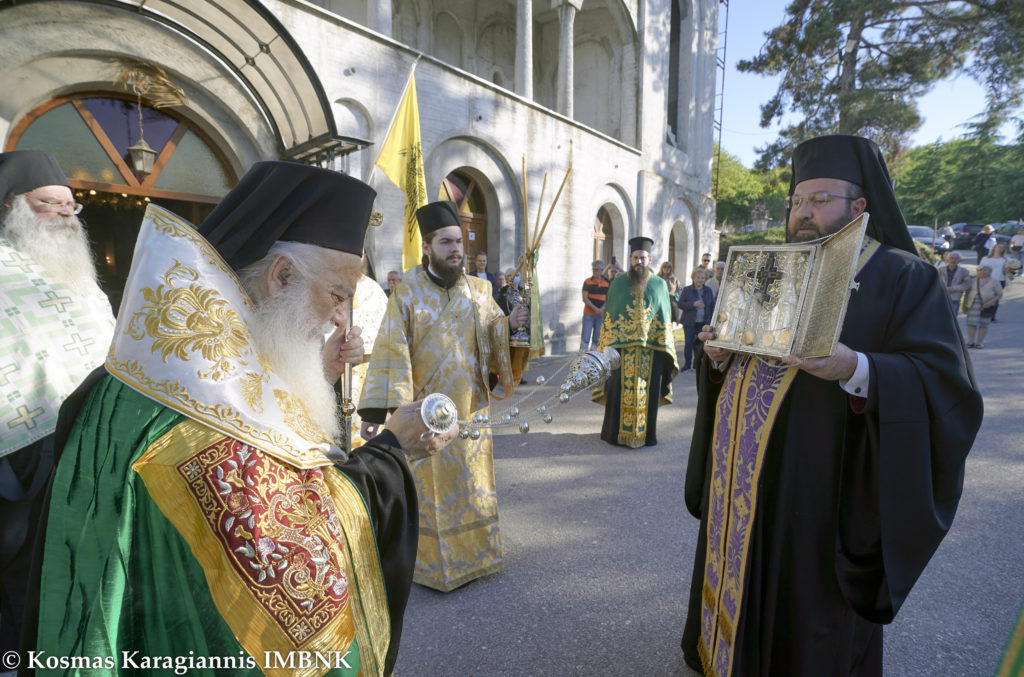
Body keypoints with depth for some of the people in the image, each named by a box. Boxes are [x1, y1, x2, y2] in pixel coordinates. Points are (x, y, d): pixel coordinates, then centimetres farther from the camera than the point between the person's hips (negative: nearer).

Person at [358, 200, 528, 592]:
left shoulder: (478, 290, 4)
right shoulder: (407, 296, -7)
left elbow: (492, 337, 9)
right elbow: (390, 353, -12)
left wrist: (509, 324, -13)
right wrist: (373, 411, -18)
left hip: (471, 409, 4)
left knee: (471, 484, 15)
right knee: (428, 489, 8)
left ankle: (473, 554, 36)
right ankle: (431, 561, 28)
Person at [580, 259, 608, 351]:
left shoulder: (607, 283, 6)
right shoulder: (587, 282, 1)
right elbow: (585, 299, -5)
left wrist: (602, 309, -11)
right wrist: (595, 309, -15)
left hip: (601, 314, 2)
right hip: (588, 313, -2)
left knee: (597, 339, 6)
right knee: (585, 338, -7)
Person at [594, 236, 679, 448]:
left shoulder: (660, 285, 8)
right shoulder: (618, 283, 7)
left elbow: (666, 320, 9)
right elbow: (608, 317, 6)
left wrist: (665, 347, 1)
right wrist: (607, 346, -2)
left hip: (651, 348, 1)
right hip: (621, 346, 0)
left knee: (648, 389, 4)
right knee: (620, 388, 0)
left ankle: (646, 433, 17)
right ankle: (616, 432, 13)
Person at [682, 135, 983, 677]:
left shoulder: (905, 278, -6)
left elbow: (947, 386, -14)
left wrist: (856, 369, -31)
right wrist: (721, 355, -4)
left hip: (816, 486, -6)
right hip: (744, 476, 6)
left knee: (805, 612, 10)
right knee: (742, 574, 20)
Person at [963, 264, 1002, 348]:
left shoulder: (994, 282, 2)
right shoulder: (973, 281, 9)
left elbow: (1000, 295, 0)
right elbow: (967, 293, 11)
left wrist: (990, 302, -16)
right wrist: (964, 305, 4)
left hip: (987, 306, -2)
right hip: (973, 305, 2)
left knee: (983, 324, 0)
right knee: (971, 323, -2)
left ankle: (979, 342, 6)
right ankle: (970, 342, 2)